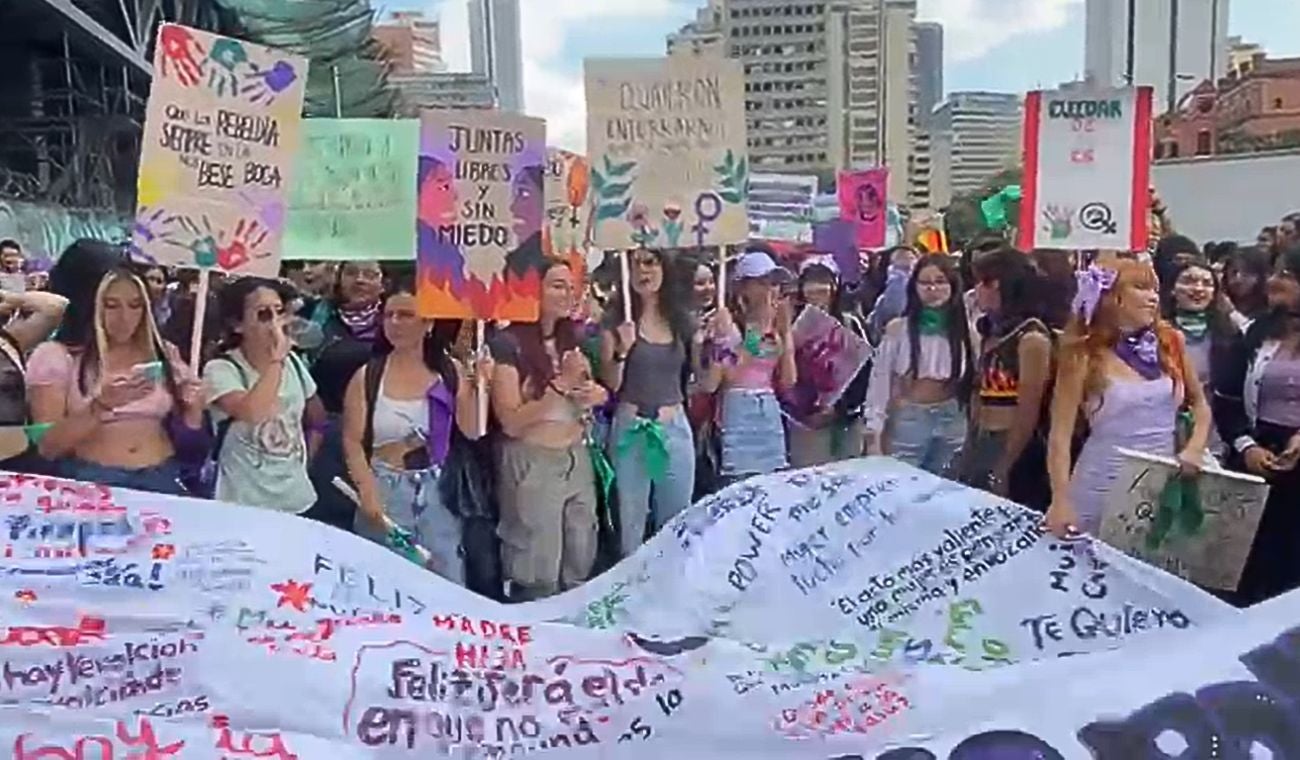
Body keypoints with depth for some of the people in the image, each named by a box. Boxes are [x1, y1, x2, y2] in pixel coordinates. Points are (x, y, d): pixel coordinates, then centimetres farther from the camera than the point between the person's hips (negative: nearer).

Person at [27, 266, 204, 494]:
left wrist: (193, 410, -7)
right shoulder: (56, 356, 2)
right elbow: (47, 447, -5)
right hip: (89, 480, -2)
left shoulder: (164, 355, 11)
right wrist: (100, 406, -18)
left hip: (160, 479, 2)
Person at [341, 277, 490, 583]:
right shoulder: (367, 376, -3)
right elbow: (352, 441, -4)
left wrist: (478, 385, -12)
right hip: (386, 490, -1)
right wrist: (368, 493, -14)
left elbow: (472, 432, -1)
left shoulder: (450, 372, 0)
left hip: (437, 491, 1)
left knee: (447, 586, 7)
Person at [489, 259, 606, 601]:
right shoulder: (507, 343, -13)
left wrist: (594, 397, -3)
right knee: (537, 575, 5)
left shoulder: (572, 338, 8)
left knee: (580, 570, 15)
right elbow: (511, 422, -17)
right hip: (531, 464, -6)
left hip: (577, 461, 7)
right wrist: (561, 385, -22)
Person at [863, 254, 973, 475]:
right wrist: (874, 434, -9)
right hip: (907, 420, -2)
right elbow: (879, 381, -6)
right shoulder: (897, 329, -6)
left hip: (951, 421, 3)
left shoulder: (963, 328, 2)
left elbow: (974, 379, 8)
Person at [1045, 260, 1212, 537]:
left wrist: (1195, 449, -1)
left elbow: (1199, 403, 17)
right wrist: (1060, 501, -20)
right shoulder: (1084, 355, -8)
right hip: (1103, 489, -3)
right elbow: (1061, 435, -10)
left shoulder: (1171, 342, 4)